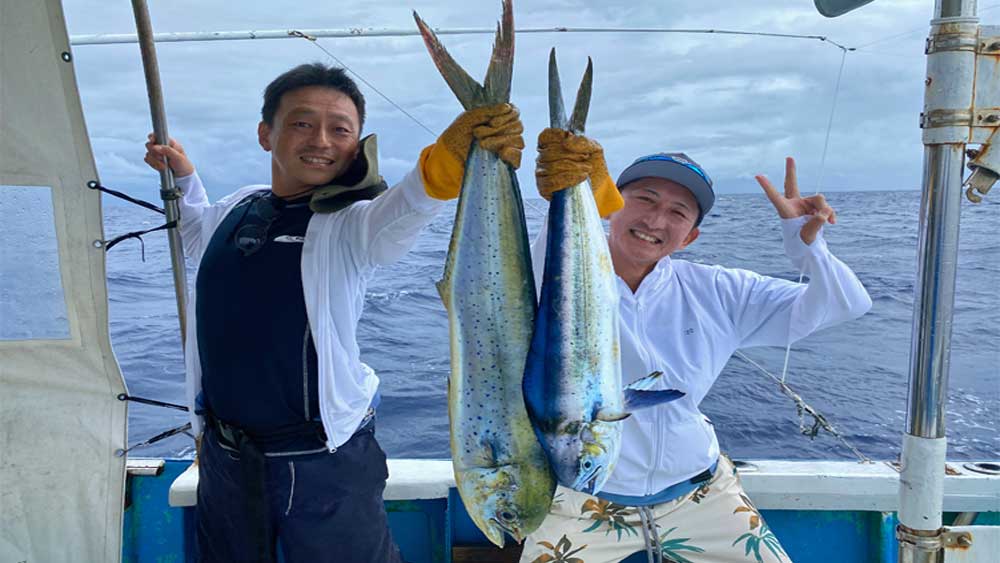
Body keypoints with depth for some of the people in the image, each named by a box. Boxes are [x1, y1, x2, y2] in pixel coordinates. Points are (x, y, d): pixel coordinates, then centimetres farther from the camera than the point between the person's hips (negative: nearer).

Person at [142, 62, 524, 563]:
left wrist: (447, 160, -59)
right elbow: (199, 244, 27)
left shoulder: (351, 222, -15)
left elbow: (403, 208, -41)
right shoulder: (237, 208, 2)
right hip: (223, 454, 6)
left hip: (325, 462, -5)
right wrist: (181, 178, 16)